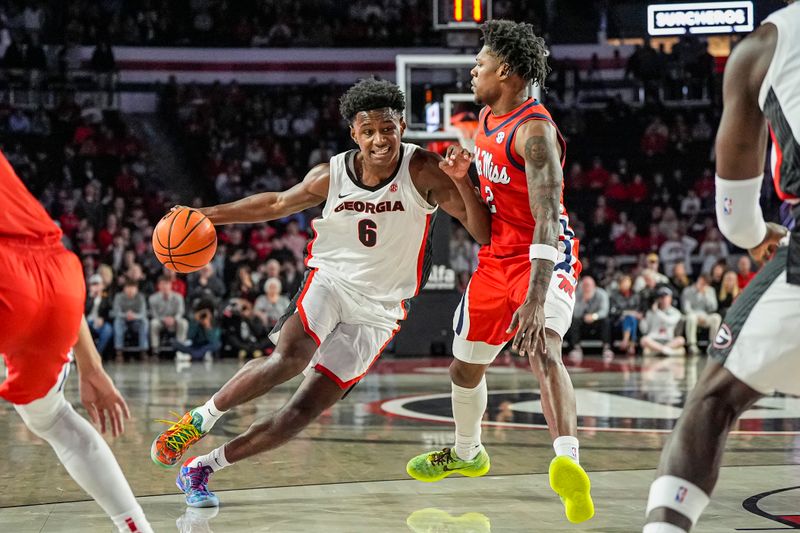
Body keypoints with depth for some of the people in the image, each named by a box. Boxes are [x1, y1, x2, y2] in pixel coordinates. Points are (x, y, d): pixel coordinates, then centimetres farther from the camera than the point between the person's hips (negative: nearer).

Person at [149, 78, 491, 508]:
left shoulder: (423, 171, -14)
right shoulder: (331, 176, -7)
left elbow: (484, 234, -19)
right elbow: (278, 204, 13)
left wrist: (462, 180, -36)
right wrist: (208, 215, 6)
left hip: (377, 312, 0)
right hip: (329, 280, 0)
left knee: (303, 411, -7)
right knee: (290, 357, -32)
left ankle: (201, 467, 6)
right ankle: (200, 419, -11)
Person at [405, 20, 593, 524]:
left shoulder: (534, 130, -23)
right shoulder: (488, 116, 6)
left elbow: (548, 218, -32)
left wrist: (537, 298, -40)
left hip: (545, 257, -9)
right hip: (497, 255, 9)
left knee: (542, 349, -34)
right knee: (465, 365, 20)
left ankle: (569, 466, -49)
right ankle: (467, 453, 46)